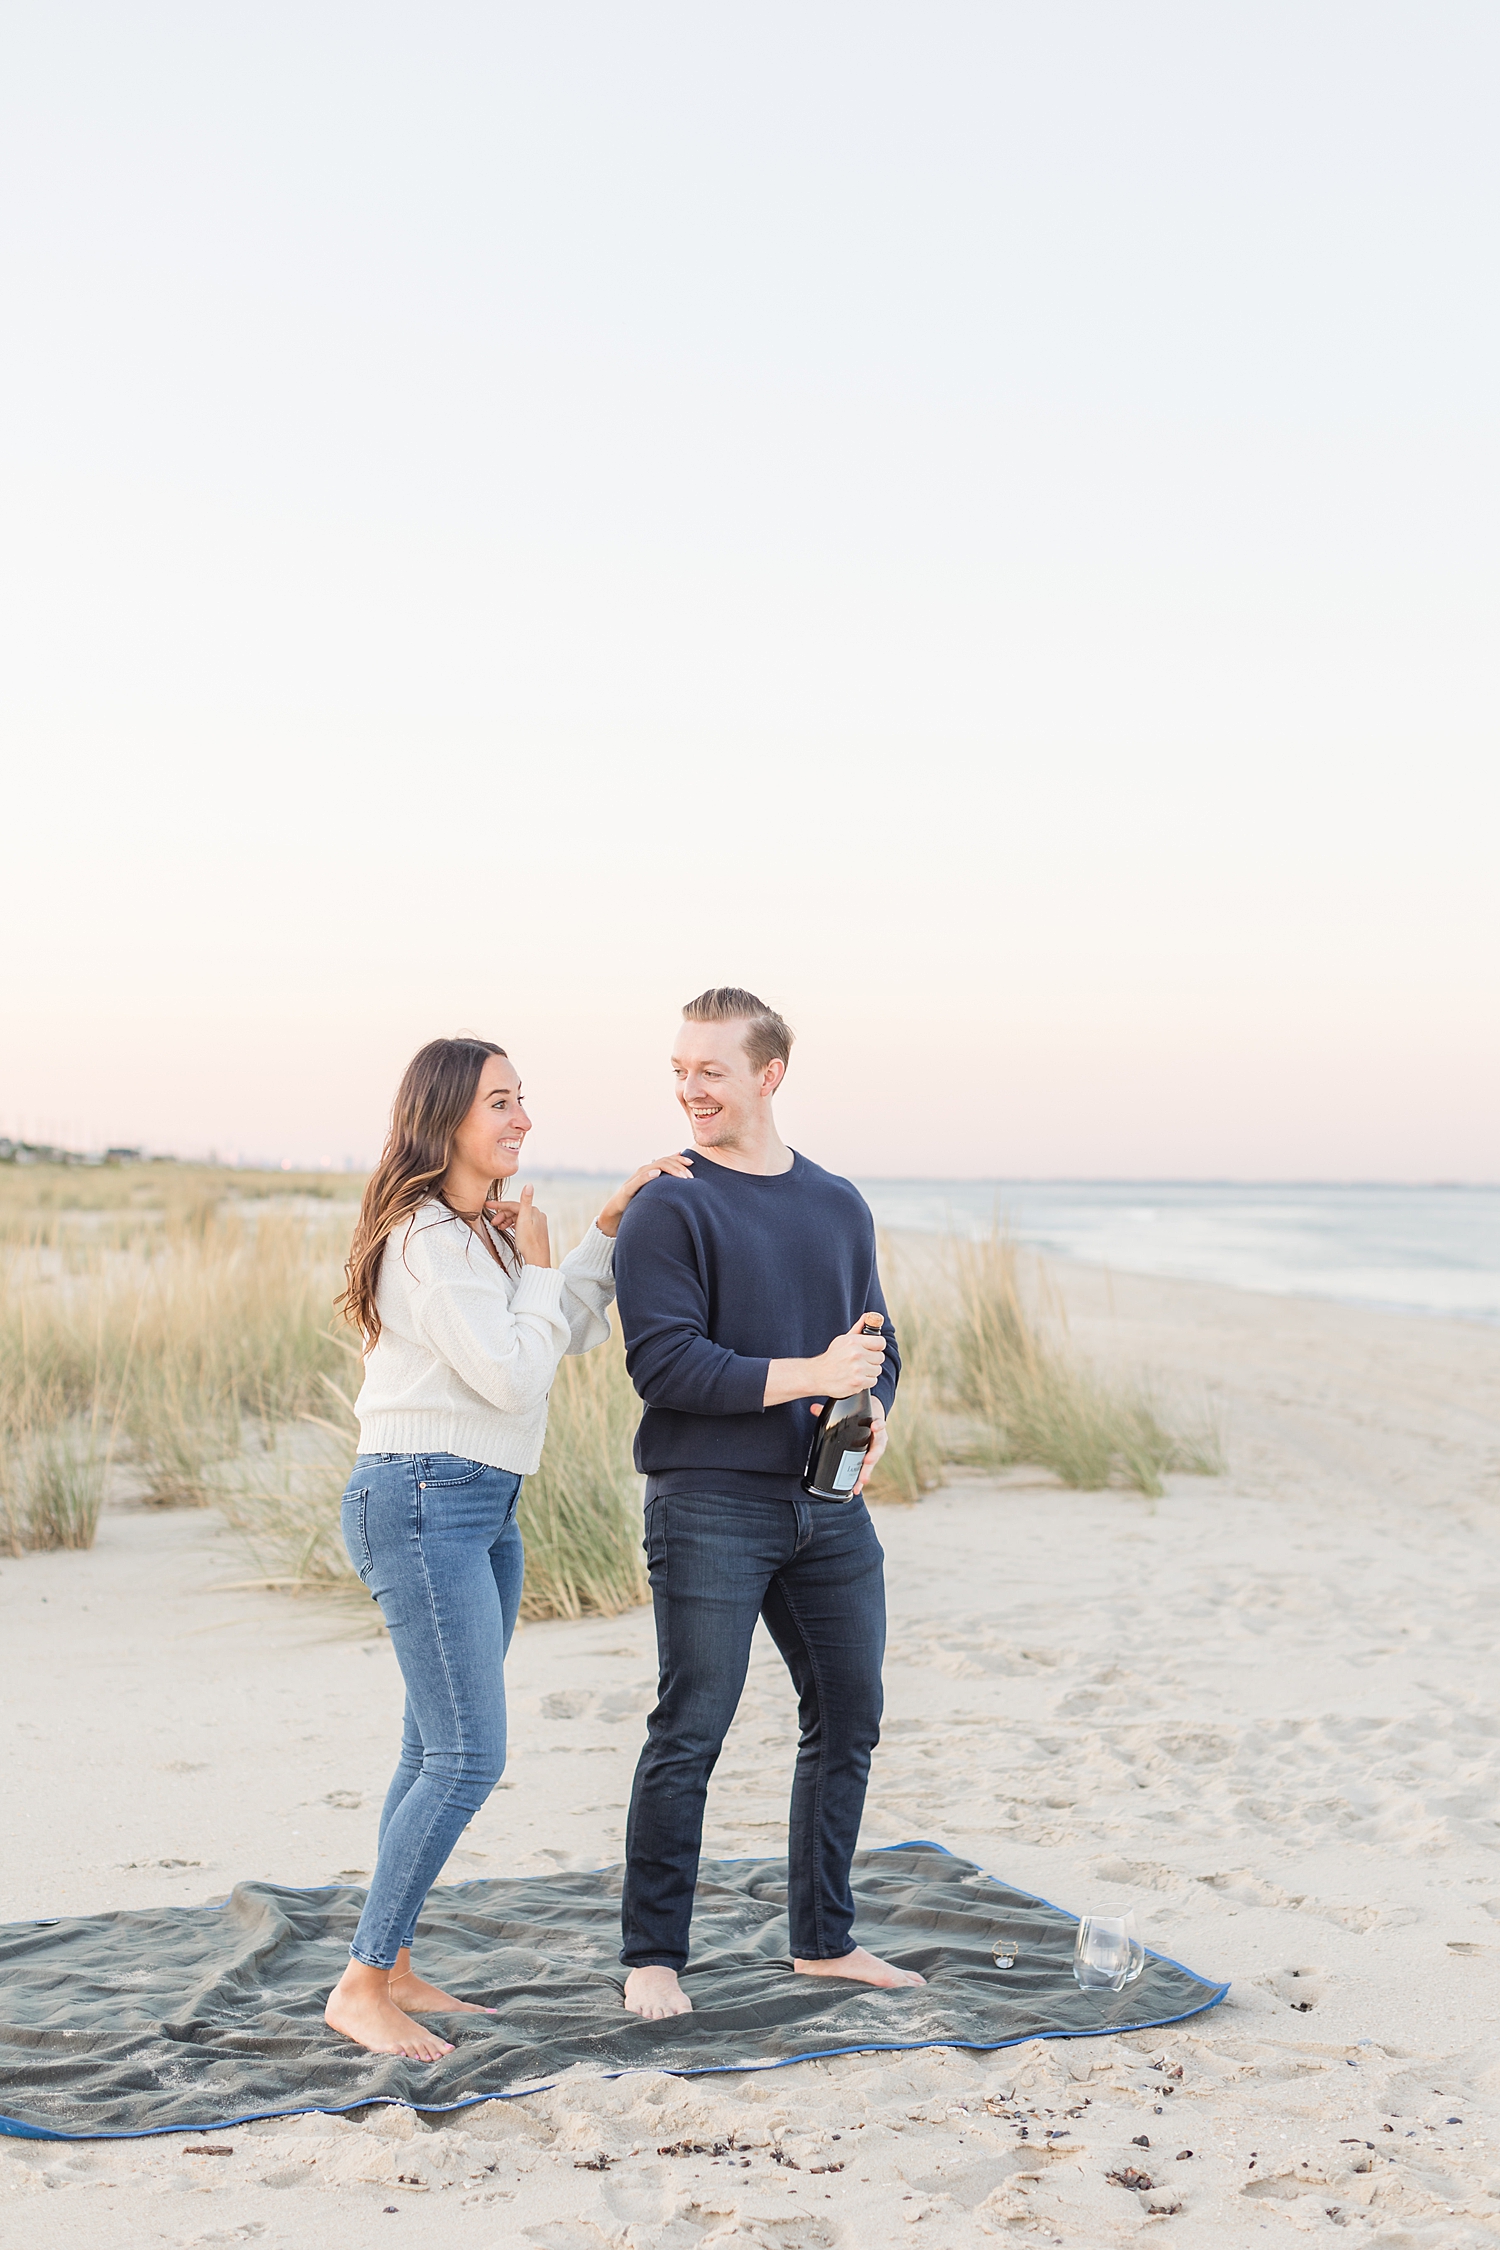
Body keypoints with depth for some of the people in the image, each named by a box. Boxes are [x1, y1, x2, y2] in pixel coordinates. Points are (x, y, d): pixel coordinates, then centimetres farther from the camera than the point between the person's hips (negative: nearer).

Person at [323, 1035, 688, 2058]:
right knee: (468, 1755, -11)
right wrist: (537, 1265, -6)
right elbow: (513, 1375, -19)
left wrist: (609, 1224, 12)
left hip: (483, 1509, 10)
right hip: (424, 1500, -10)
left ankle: (392, 1964, 19)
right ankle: (360, 1988, -4)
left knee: (439, 1751, 11)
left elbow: (575, 1331, 21)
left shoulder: (483, 1233, 17)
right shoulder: (426, 1238, -15)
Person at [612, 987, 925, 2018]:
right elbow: (665, 1362, -14)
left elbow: (878, 1344, 16)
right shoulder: (668, 1208, -4)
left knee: (849, 1721, 11)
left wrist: (872, 1415, -6)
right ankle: (653, 1956, 10)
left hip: (830, 1506, 6)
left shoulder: (841, 1207, 13)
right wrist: (810, 1374, -20)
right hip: (710, 1506, -5)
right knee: (691, 1731, -3)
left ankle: (826, 1940, 27)